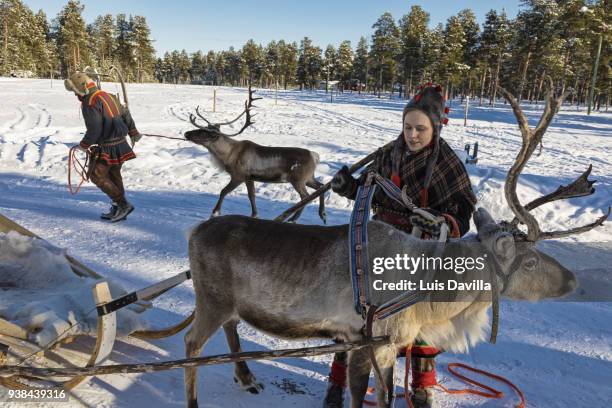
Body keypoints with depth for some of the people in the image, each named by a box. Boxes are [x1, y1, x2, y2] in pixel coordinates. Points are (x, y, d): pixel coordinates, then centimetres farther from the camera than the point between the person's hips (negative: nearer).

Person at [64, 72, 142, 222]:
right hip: (121, 144, 9)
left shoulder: (90, 103, -14)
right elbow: (126, 114, 20)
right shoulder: (107, 95, 12)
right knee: (114, 175, 16)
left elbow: (94, 129, -19)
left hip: (107, 147, -9)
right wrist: (133, 132, 31)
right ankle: (118, 210, 22)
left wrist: (83, 145, -5)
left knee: (97, 176, 1)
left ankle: (123, 204, -2)